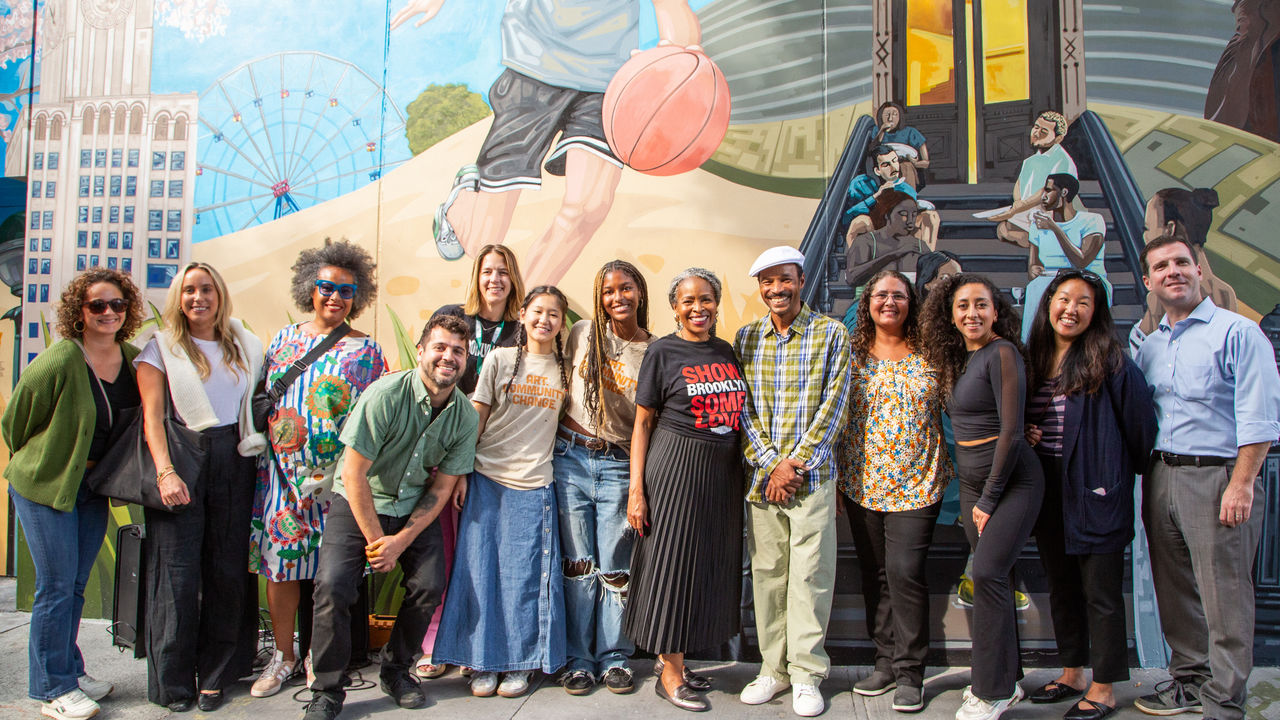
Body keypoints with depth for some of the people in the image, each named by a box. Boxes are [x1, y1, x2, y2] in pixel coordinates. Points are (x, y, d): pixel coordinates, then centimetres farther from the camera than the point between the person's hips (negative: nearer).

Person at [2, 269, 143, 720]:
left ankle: (70, 670, 30)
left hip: (93, 486, 6)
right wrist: (37, 463, 5)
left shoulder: (133, 358, -2)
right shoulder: (58, 363, -20)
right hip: (44, 485, -5)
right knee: (57, 586, 0)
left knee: (76, 584, 15)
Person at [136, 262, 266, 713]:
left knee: (228, 569, 4)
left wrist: (260, 448, 1)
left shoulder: (244, 346, 14)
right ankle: (173, 681, 11)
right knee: (179, 570, -3)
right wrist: (165, 471, -17)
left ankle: (214, 675, 16)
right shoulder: (161, 348, 4)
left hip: (235, 462, 3)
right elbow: (151, 416, -5)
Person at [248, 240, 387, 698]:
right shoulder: (284, 340, 11)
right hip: (285, 468, 2)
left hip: (340, 472, -2)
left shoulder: (366, 350, 5)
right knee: (279, 559, 3)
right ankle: (283, 656, 18)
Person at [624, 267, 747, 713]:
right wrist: (636, 489, -11)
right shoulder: (662, 352, -4)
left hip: (723, 470, 6)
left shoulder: (726, 352, 12)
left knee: (710, 562, 11)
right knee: (672, 561, -1)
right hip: (675, 466, -6)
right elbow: (643, 423, -5)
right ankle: (670, 675, 13)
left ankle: (675, 660, 26)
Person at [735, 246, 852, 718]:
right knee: (766, 572, 8)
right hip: (761, 472, 3)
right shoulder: (746, 338, 9)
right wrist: (770, 463, -7)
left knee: (810, 573, 0)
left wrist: (795, 462, -10)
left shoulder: (831, 334, 1)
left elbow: (834, 405, -5)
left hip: (812, 474, -3)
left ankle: (806, 674, 14)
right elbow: (743, 408, 5)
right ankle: (774, 668, 20)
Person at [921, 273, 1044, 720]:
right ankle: (1006, 679, 22)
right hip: (971, 482, 8)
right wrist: (975, 498, 10)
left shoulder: (1002, 352, -13)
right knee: (990, 578, 10)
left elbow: (1010, 430, -17)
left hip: (1012, 480, -7)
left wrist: (989, 499, -14)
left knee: (987, 573, -12)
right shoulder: (959, 358, 11)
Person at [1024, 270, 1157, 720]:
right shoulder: (1033, 361, 9)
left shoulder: (1110, 362, -9)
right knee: (1061, 587, 16)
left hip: (1095, 493, -6)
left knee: (1101, 592, 3)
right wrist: (1024, 435, 1)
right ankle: (1071, 675, 30)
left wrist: (1132, 471, 1)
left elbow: (1140, 422, -7)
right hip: (1048, 493, 6)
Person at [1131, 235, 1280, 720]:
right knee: (1175, 592, 14)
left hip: (1217, 475, -6)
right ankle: (1190, 679, 28)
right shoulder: (1148, 346, 14)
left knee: (1224, 597, -1)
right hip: (1160, 476, 6)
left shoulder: (1237, 332, -5)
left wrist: (1241, 484, -17)